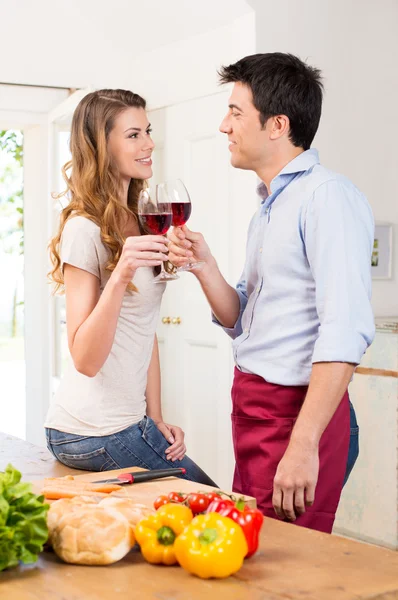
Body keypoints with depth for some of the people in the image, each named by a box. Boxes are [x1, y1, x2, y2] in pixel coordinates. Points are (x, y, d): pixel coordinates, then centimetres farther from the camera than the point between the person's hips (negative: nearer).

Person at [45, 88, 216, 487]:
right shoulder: (85, 230, -16)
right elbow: (85, 359, -20)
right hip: (95, 434, -8)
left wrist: (155, 419, 7)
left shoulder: (137, 224, 12)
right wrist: (119, 276, -33)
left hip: (127, 420, 8)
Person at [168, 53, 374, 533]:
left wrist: (303, 445, -26)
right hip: (252, 411, 9)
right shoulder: (269, 205, 16)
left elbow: (345, 333, -23)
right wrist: (203, 266, -1)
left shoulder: (327, 196, -14)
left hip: (295, 415, -9)